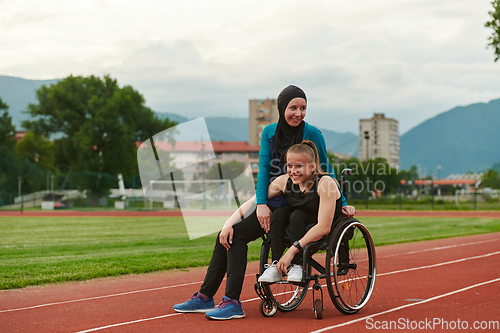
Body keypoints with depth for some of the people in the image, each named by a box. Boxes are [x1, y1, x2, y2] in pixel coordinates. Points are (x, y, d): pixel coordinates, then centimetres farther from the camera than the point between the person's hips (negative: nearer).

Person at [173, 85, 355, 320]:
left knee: (237, 235, -19)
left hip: (292, 205, -6)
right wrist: (261, 203, -13)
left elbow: (326, 171, 0)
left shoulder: (311, 134, -8)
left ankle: (232, 302, -18)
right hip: (269, 200, 6)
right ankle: (205, 296, 5)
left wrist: (342, 203, 0)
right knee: (225, 235, -5)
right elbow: (264, 168, -1)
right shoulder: (269, 132, 6)